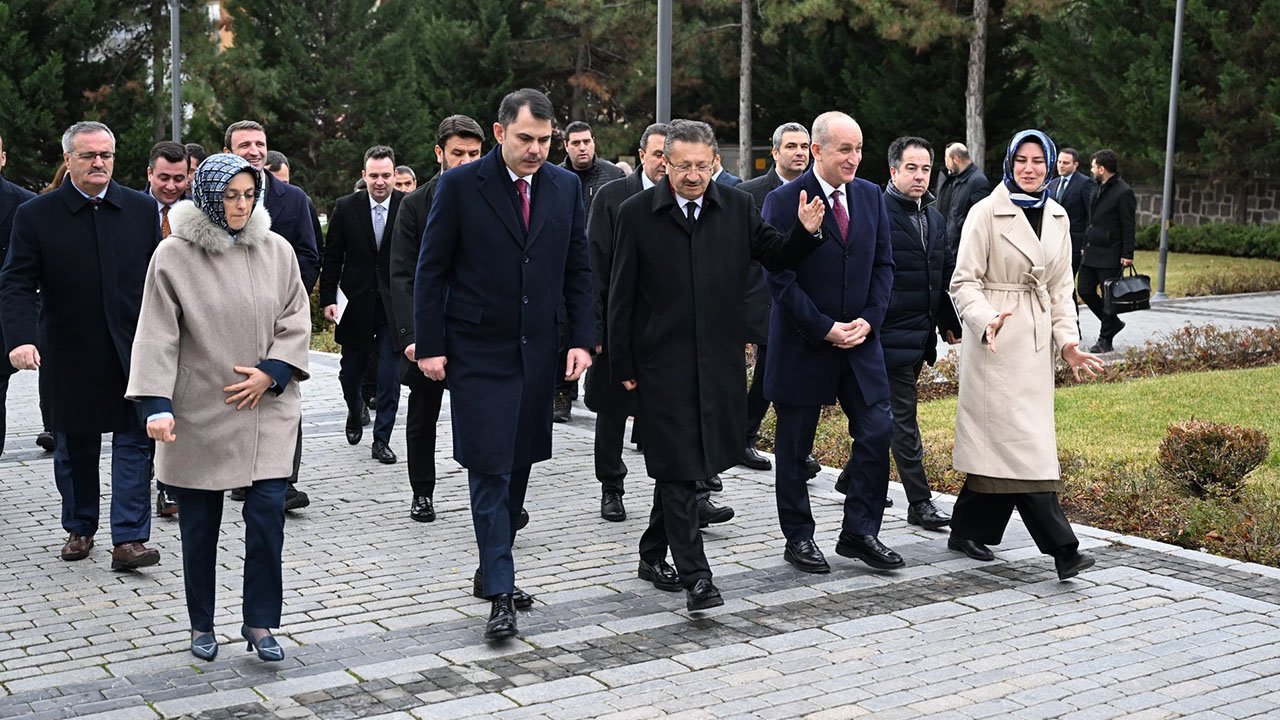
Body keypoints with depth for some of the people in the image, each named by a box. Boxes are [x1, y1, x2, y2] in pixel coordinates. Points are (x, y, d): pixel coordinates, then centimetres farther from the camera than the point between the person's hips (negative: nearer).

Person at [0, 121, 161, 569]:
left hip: (133, 352, 0)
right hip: (70, 356, 0)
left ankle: (129, 539, 0)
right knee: (74, 448, 13)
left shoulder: (142, 209, 2)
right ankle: (79, 528, 30)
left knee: (134, 443, -3)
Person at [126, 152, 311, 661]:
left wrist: (271, 372, -8)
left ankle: (260, 623, 9)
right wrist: (157, 405, -15)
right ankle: (202, 626, 24)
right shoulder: (174, 256, -5)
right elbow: (157, 337, -7)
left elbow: (296, 322, 6)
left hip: (266, 408, 2)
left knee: (267, 513, -6)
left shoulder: (276, 251, 2)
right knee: (199, 524, 8)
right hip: (198, 411, -1)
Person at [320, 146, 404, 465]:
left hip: (395, 306, -1)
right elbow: (332, 258, 2)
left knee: (390, 376, -2)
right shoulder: (346, 207, -1)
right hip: (356, 304, 1)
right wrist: (328, 299, -5)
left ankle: (382, 439, 10)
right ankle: (355, 412, 44)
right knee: (351, 371, 13)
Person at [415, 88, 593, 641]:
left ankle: (491, 570, 26)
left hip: (538, 352, 4)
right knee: (490, 470, -6)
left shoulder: (565, 186, 6)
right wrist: (429, 346, -8)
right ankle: (501, 594, -4)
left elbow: (578, 269, 11)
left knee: (518, 466, 11)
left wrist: (582, 339, 2)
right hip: (479, 352, -4)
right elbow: (432, 270, -3)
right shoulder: (460, 185, -6)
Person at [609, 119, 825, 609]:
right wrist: (623, 365, -1)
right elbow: (621, 297, 0)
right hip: (663, 362, -3)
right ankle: (695, 576, 0)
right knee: (677, 468, -3)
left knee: (678, 466, 14)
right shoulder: (637, 213, -2)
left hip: (720, 362, 3)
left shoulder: (737, 208, 5)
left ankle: (653, 555, 31)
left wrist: (806, 233, -10)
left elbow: (775, 256, 12)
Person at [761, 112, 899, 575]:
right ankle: (798, 538, 20)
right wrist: (825, 329, -15)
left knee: (877, 433, -1)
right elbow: (780, 279, -13)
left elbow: (883, 263, 8)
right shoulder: (784, 202, -11)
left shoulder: (871, 196, 6)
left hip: (860, 339, 4)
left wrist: (868, 320, -5)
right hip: (802, 342, -4)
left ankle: (859, 532, 13)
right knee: (793, 448, 6)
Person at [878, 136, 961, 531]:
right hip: (892, 333, -8)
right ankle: (920, 502, 1)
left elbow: (946, 272, 21)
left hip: (921, 333, 8)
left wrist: (948, 321, 18)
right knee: (903, 418, -3)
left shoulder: (934, 217, 14)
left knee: (887, 414, 16)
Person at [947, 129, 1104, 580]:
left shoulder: (1058, 218, 12)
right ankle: (1062, 547, -9)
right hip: (996, 340, -6)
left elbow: (1060, 288, 16)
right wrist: (986, 320, -25)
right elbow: (964, 281, -8)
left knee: (999, 445, 7)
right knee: (1021, 442, -9)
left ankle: (968, 531, 20)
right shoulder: (987, 212, -5)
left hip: (1036, 341, 6)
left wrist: (1068, 341, 5)